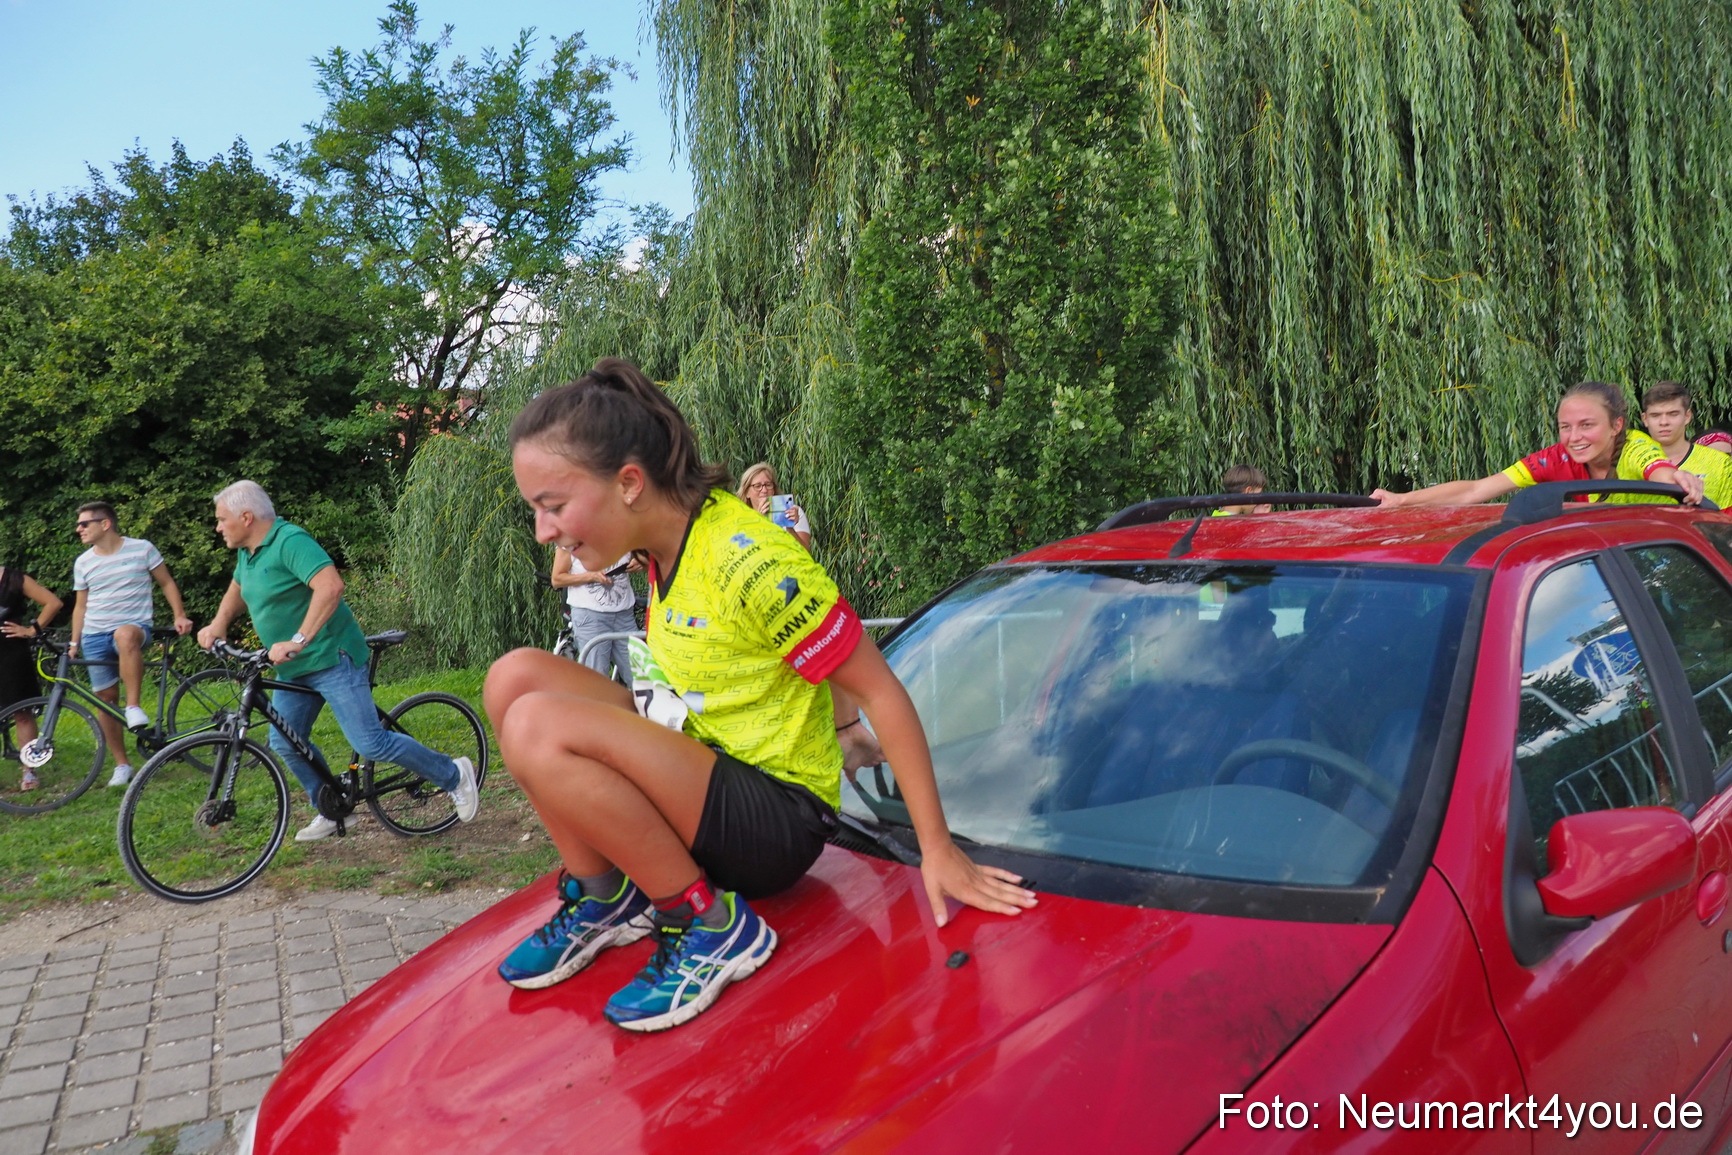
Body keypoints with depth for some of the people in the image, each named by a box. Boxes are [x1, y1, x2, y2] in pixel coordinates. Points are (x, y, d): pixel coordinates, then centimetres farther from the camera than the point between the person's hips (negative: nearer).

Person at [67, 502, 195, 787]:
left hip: (134, 626, -4)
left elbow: (167, 583, 5)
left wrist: (179, 615, -7)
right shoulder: (83, 562, 8)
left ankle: (134, 707, -33)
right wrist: (74, 642, 10)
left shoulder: (142, 548, -2)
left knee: (125, 634, -42)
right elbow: (81, 605, 17)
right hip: (94, 636, 4)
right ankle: (122, 765, 13)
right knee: (106, 699, 2)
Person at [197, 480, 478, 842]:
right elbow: (237, 589, 29)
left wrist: (298, 640, -38)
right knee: (284, 742, 12)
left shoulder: (290, 541, -21)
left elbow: (330, 587, -36)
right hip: (293, 667, 10)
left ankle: (454, 775, 2)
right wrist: (218, 624, 11)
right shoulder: (247, 550, 10)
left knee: (370, 743, -13)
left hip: (331, 658, -10)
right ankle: (330, 812, 28)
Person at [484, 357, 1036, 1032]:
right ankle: (602, 899, 2)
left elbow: (880, 690, -20)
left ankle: (708, 926, -14)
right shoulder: (664, 548, 2)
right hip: (700, 773, 8)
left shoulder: (750, 564, -23)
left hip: (780, 819, -8)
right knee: (516, 676, -4)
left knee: (538, 728, -27)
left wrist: (938, 852, -18)